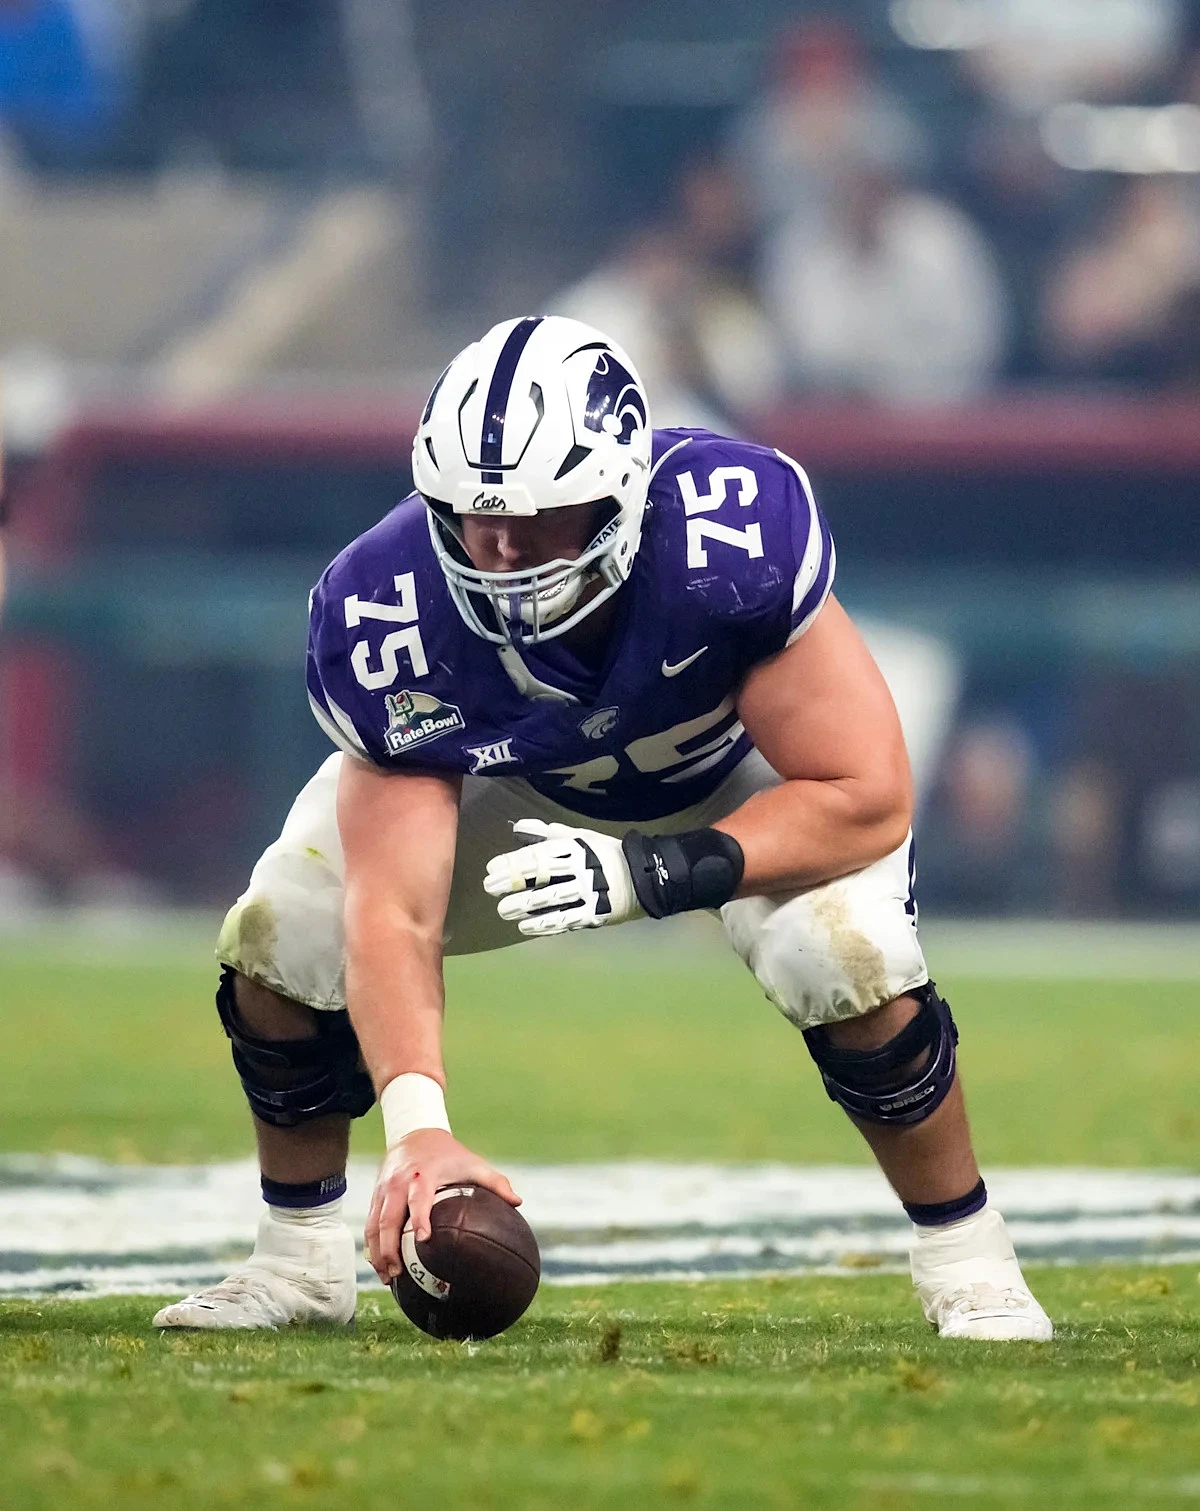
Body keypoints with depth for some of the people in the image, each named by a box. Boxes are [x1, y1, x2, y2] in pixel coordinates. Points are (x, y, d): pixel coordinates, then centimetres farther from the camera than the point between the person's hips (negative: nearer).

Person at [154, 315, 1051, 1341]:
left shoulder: (734, 533, -42)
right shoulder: (388, 618, -35)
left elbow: (866, 798, -34)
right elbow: (393, 912, -36)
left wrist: (655, 874, -46)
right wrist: (417, 1129, -51)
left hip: (743, 771, -2)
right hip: (512, 779, 2)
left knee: (853, 963, -28)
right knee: (277, 943, -13)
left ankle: (967, 1264, -2)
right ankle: (299, 1260, 13)